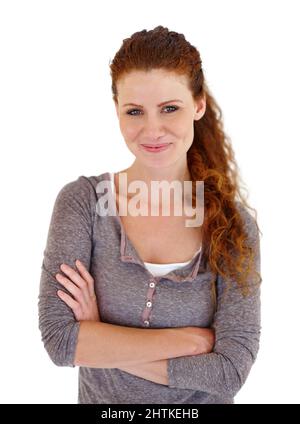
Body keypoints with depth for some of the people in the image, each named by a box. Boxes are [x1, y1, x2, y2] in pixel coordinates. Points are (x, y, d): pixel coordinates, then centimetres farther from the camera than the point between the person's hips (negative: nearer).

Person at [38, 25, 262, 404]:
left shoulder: (234, 223, -15)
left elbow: (231, 371, -20)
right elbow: (58, 338, -22)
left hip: (202, 401, 0)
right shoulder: (81, 201, -15)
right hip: (101, 399, 0)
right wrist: (193, 339, -23)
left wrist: (99, 342, -21)